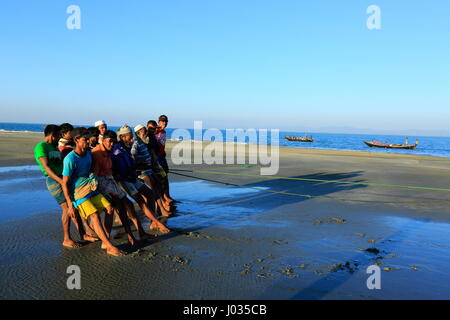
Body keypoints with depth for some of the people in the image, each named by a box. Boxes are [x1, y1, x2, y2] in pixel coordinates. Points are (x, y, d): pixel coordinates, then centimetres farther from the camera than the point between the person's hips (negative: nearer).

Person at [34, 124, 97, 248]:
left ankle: (83, 234, 17)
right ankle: (67, 240, -1)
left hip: (64, 179, 9)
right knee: (67, 208, -11)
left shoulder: (54, 147, 21)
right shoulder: (41, 146, -7)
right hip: (54, 180, -9)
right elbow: (46, 167, -18)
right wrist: (60, 180, -27)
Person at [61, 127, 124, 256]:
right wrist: (70, 204, -18)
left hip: (92, 190, 7)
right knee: (94, 215, -20)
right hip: (79, 193, -7)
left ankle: (105, 242, -1)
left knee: (109, 208, -6)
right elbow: (64, 183, -16)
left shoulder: (88, 153, 5)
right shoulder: (70, 159, -17)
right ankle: (110, 247, -20)